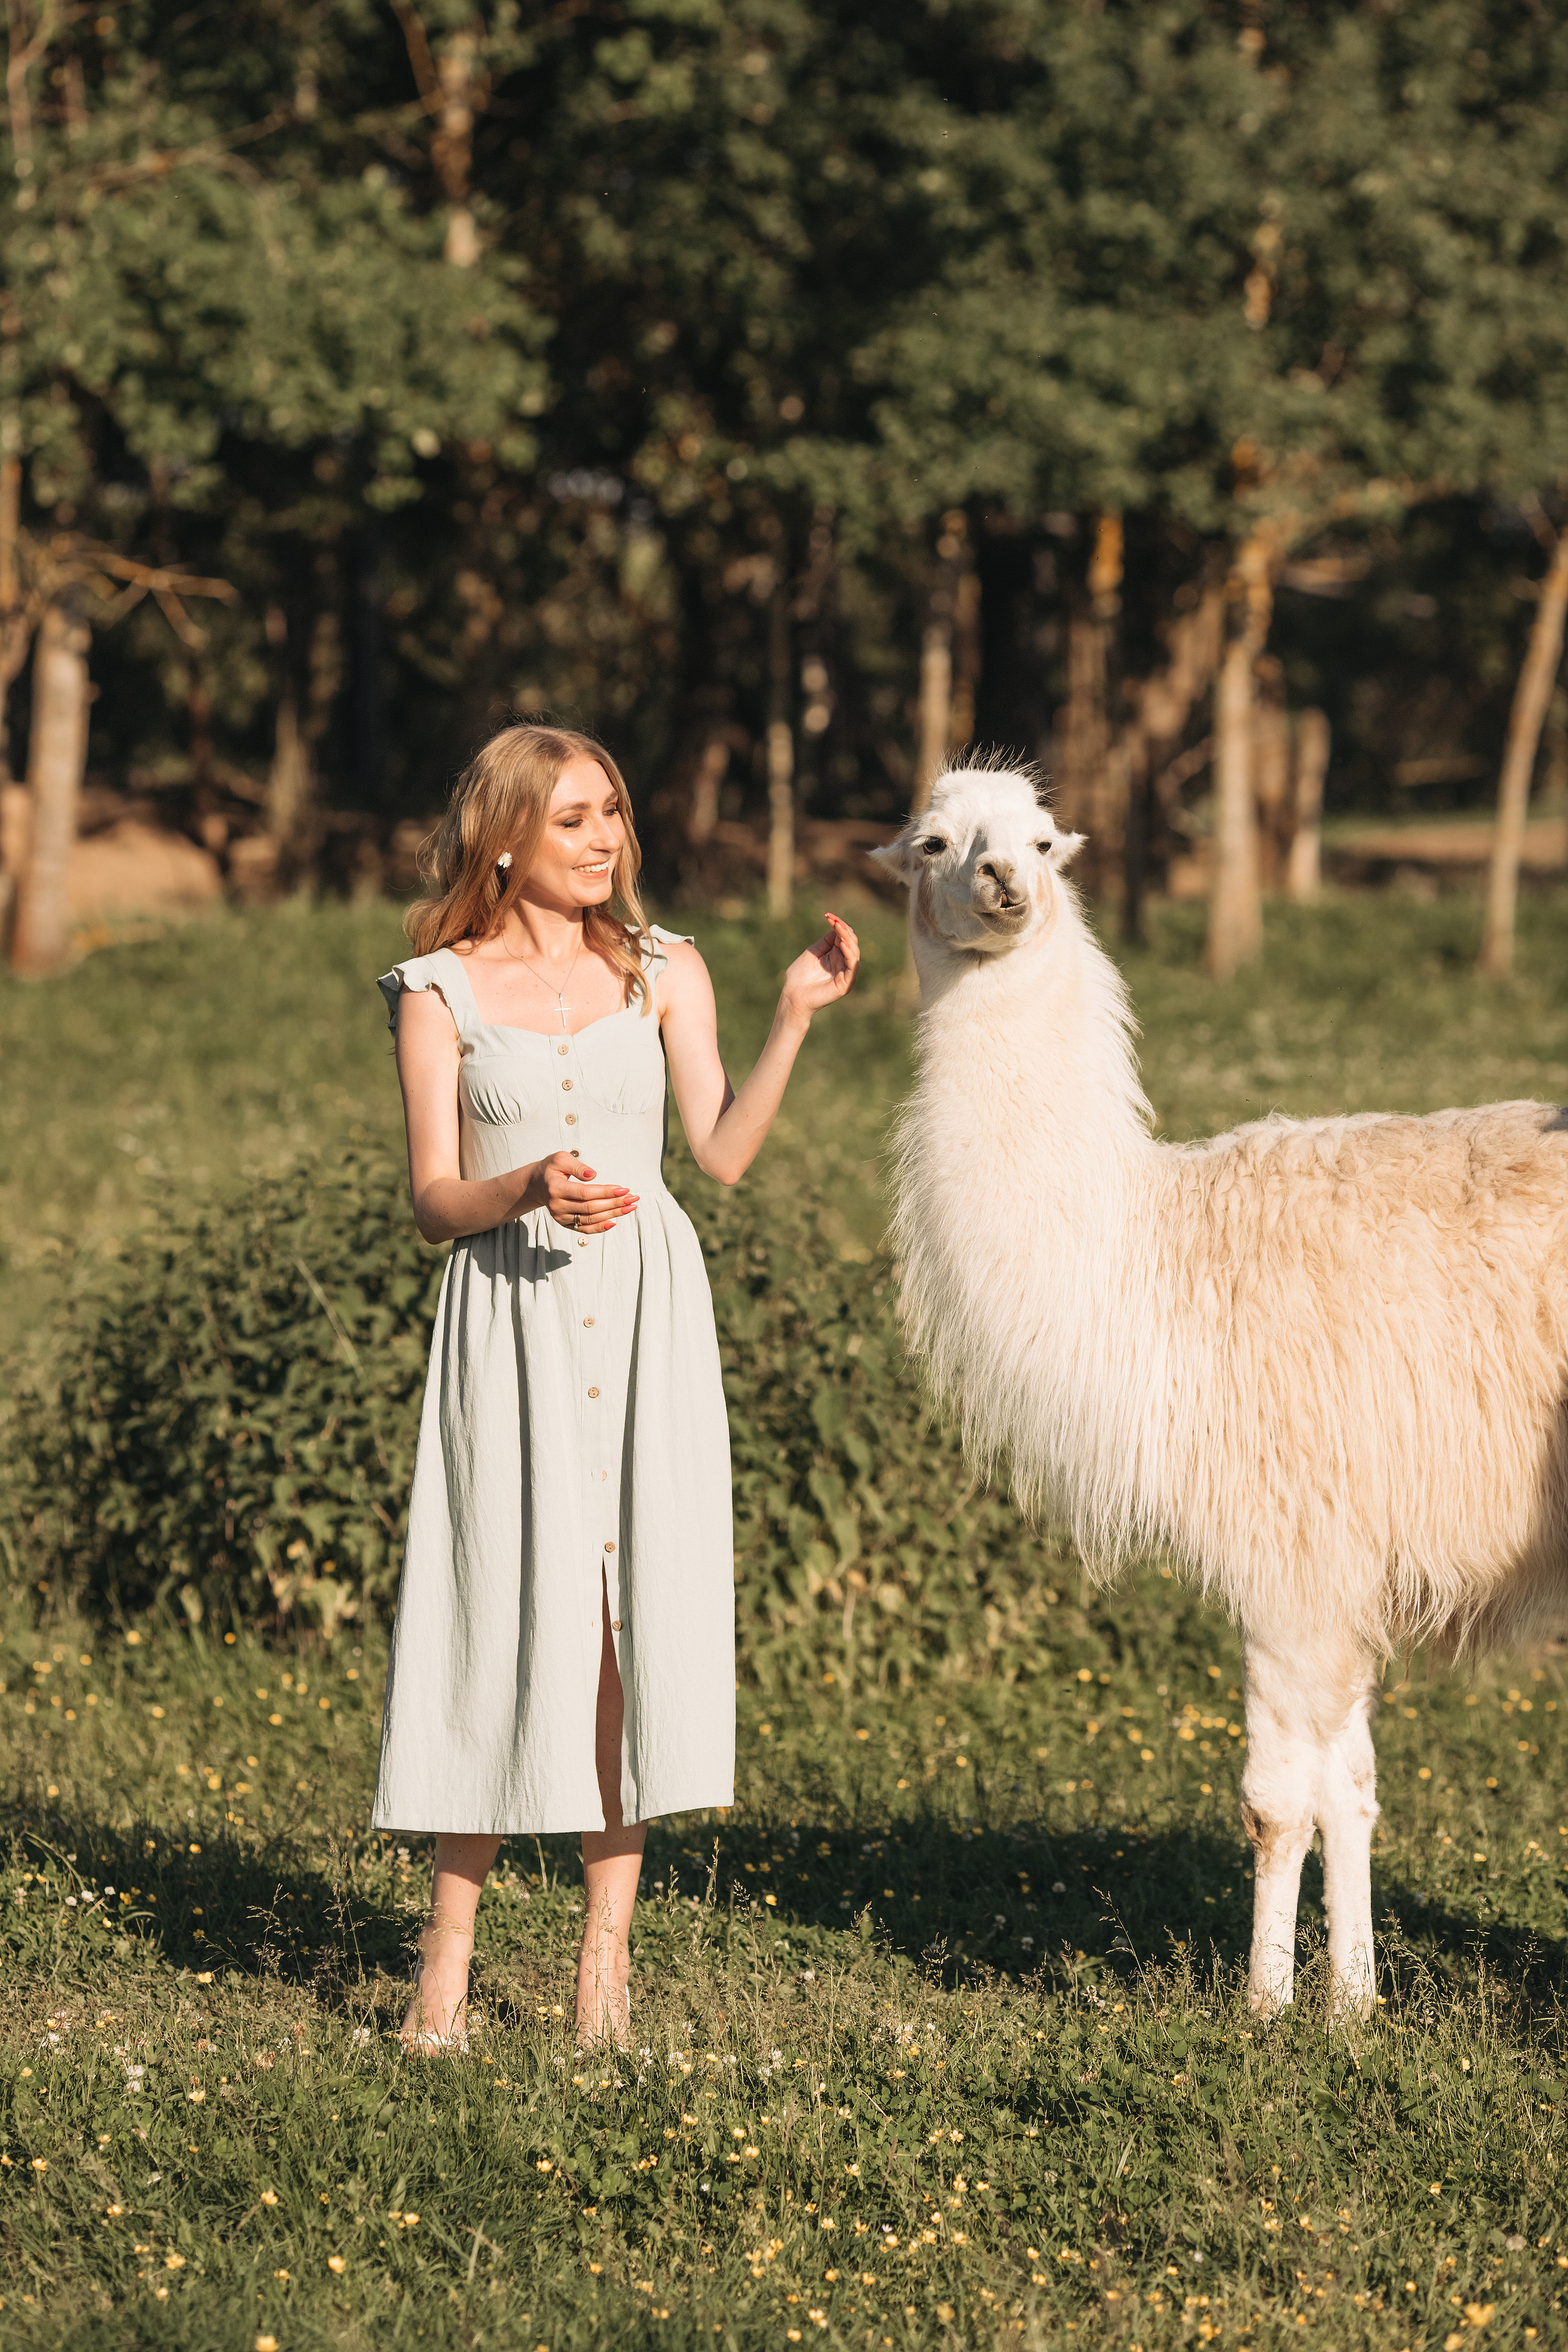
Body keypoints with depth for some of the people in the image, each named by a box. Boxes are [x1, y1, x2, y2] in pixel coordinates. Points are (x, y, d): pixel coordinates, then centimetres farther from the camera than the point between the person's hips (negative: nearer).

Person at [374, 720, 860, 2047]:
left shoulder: (664, 971, 10)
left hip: (647, 1307, 2)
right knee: (506, 1604, -5)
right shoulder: (441, 992, 4)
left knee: (633, 1605, -2)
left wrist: (796, 1018, -7)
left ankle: (608, 1946, 5)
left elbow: (724, 1152, 2)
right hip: (512, 1322, -2)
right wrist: (529, 1189, -20)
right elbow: (435, 1198, 0)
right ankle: (449, 1953, 3)